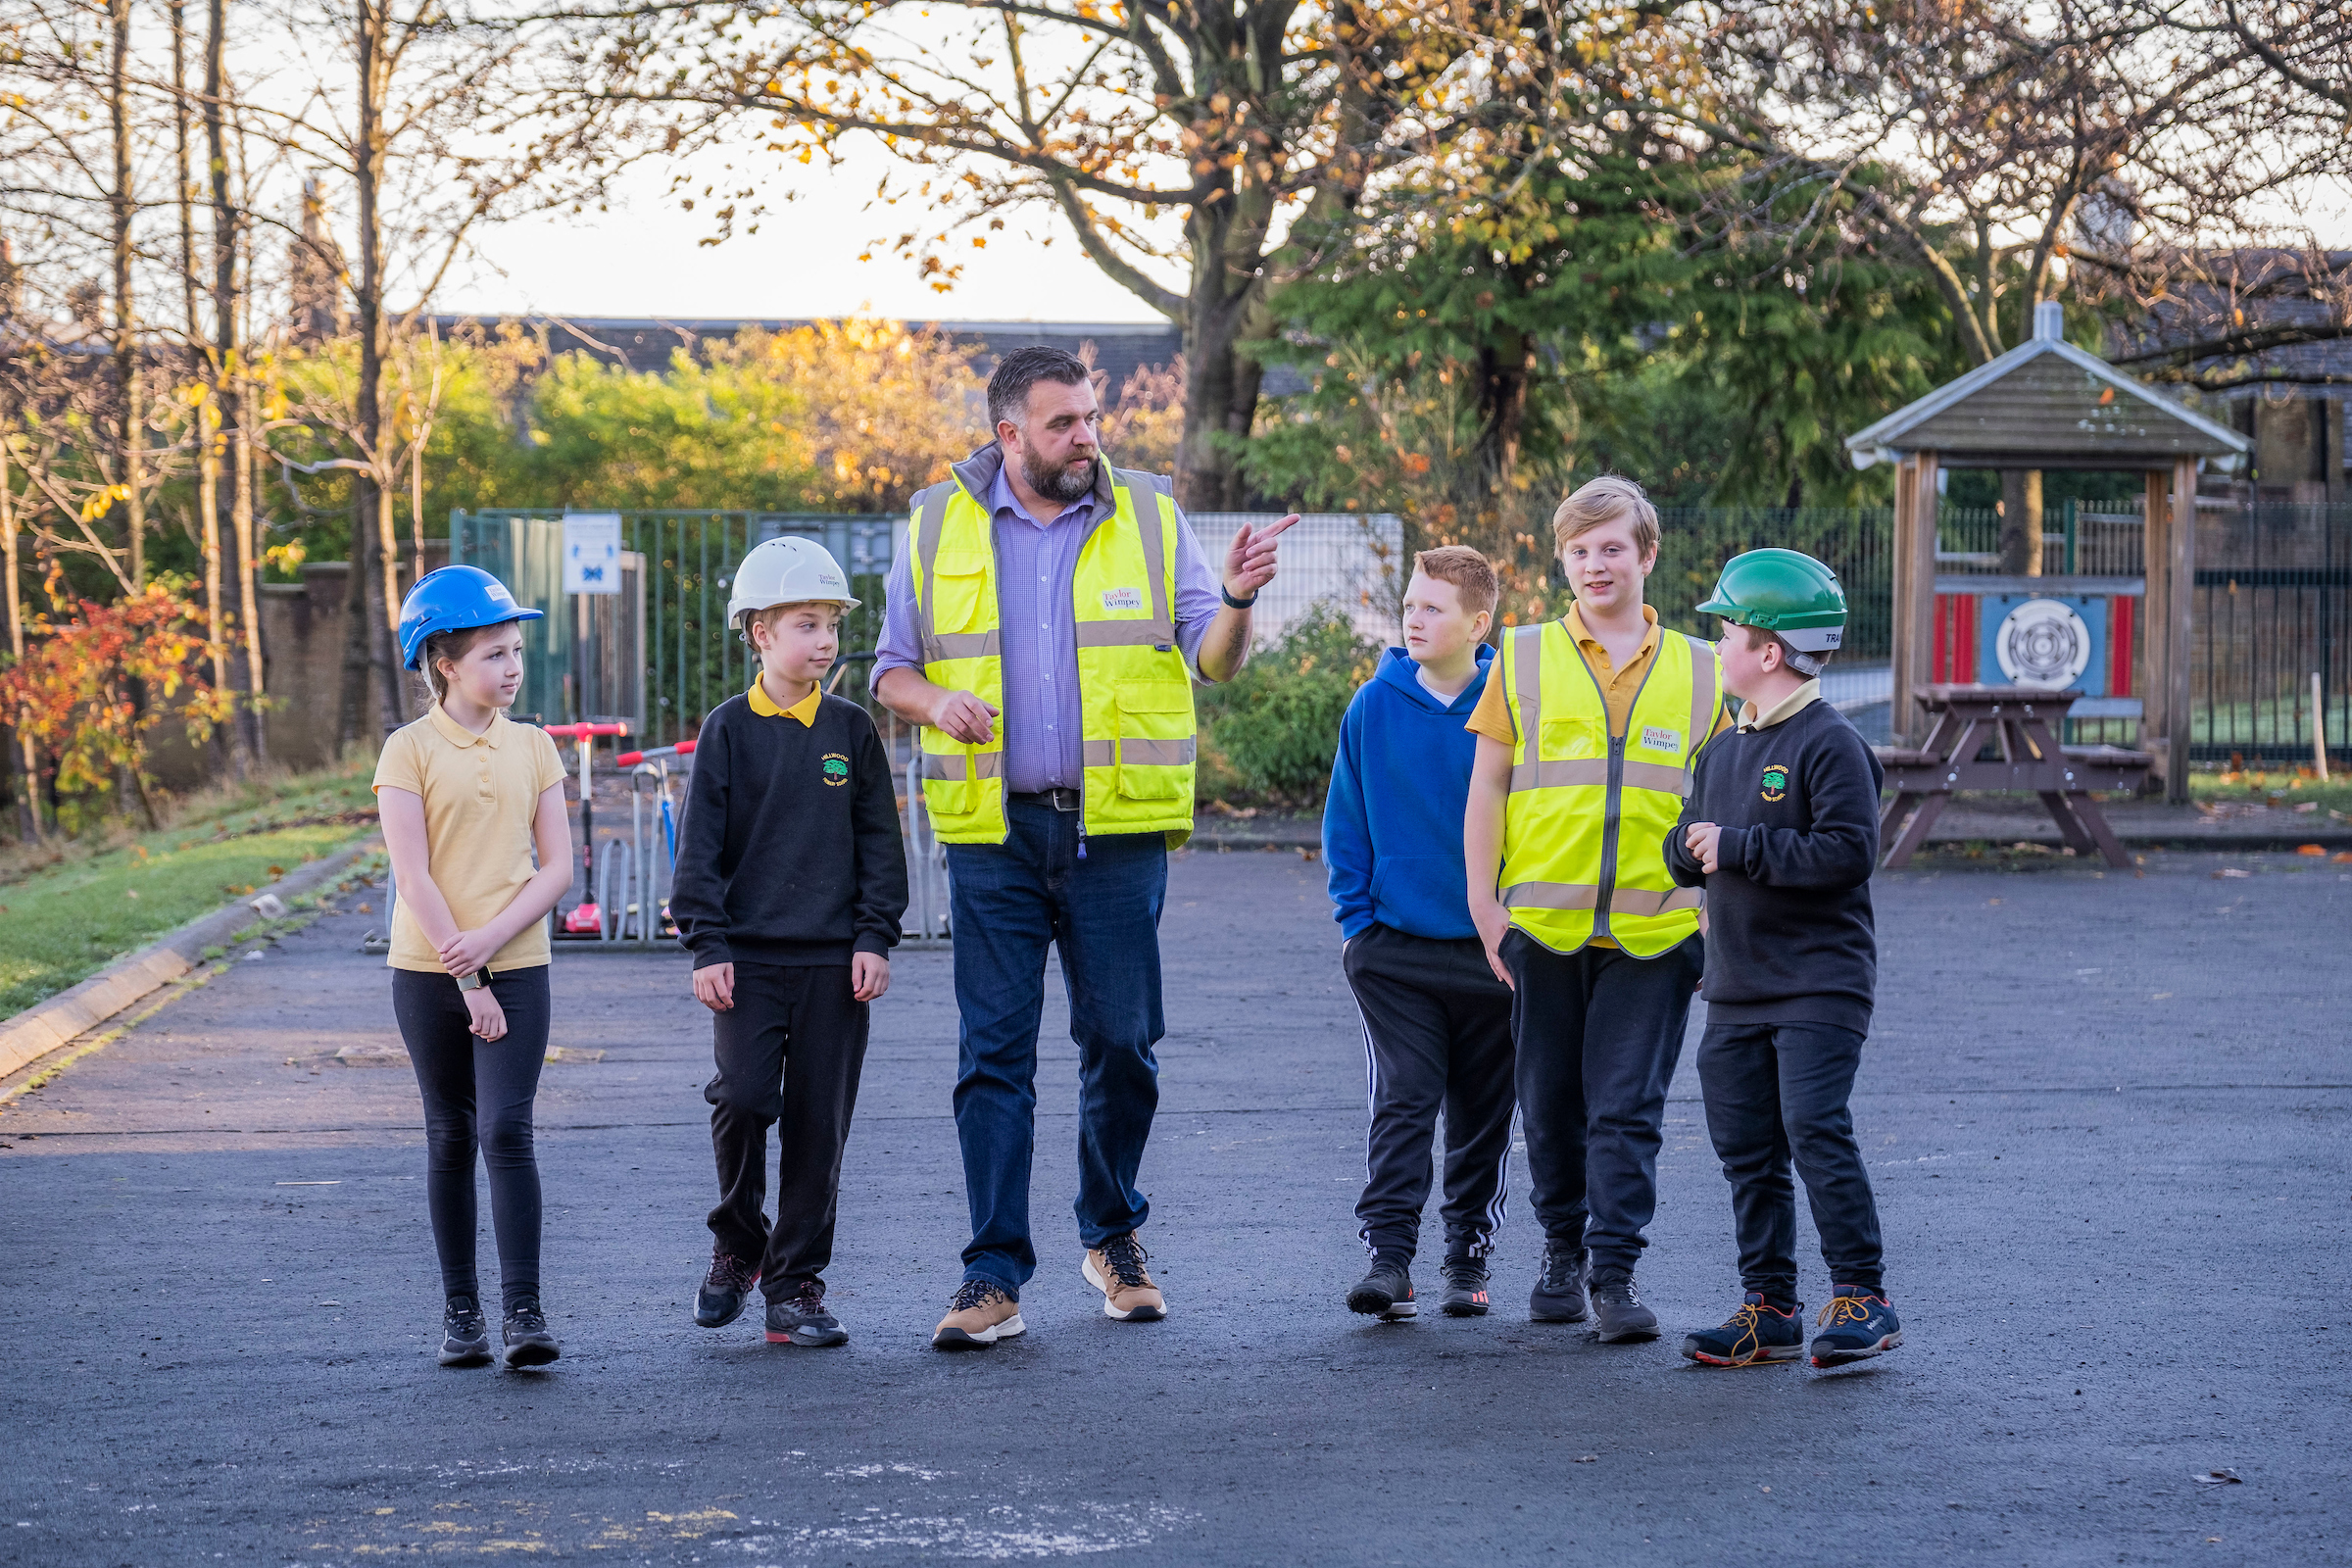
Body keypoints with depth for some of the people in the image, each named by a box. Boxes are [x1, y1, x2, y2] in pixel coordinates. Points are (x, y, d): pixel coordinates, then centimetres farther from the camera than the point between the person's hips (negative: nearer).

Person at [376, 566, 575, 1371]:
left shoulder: (533, 747, 5)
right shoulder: (410, 751, -4)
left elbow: (557, 867, 2)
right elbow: (414, 877, -9)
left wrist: (489, 940, -12)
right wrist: (466, 979, -12)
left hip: (515, 968, 1)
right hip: (428, 972, -1)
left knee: (505, 1130, -11)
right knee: (451, 1137, 7)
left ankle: (523, 1307, -10)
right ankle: (460, 1311, 15)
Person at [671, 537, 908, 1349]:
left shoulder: (852, 731, 7)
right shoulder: (729, 730, 1)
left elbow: (880, 844, 9)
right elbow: (700, 847, 0)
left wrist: (875, 938, 1)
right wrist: (708, 948, -6)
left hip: (833, 961, 2)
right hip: (749, 956, -2)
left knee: (818, 1123, 2)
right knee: (743, 1098, -16)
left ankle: (795, 1285, 10)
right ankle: (737, 1245, 9)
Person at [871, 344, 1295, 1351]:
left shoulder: (1149, 519, 6)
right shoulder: (938, 528, 6)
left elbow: (1213, 660, 2)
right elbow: (892, 668, 12)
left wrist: (1235, 599, -19)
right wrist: (934, 701, -10)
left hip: (1117, 827, 0)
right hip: (993, 832, 0)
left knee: (1122, 1043, 4)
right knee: (993, 1051, -2)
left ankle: (1113, 1238, 25)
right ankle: (994, 1277, 0)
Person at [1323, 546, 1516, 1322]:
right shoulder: (1374, 707, -1)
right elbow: (1346, 823, 6)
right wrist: (1356, 916, 1)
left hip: (1492, 947, 0)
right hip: (1394, 951, 0)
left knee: (1483, 1114, 9)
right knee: (1401, 1104, -8)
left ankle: (1468, 1258, 20)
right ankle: (1388, 1254, -10)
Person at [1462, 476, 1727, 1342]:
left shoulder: (1696, 670, 8)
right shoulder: (1524, 659, 6)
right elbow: (1486, 785, 7)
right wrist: (1484, 900, 0)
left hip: (1655, 931, -1)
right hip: (1542, 925, 1)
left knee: (1627, 1108, -3)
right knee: (1550, 1102, 9)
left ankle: (1616, 1272, 0)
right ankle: (1562, 1254, 23)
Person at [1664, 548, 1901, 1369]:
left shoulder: (1829, 745, -11)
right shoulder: (1723, 750, 16)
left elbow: (1848, 851, -20)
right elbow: (1686, 852, 20)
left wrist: (1739, 847, -18)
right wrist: (1691, 846, -5)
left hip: (1819, 986, -8)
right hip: (1736, 992, 8)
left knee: (1815, 1131, -16)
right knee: (1746, 1149, 8)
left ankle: (1862, 1300, -8)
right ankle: (1770, 1308, 15)